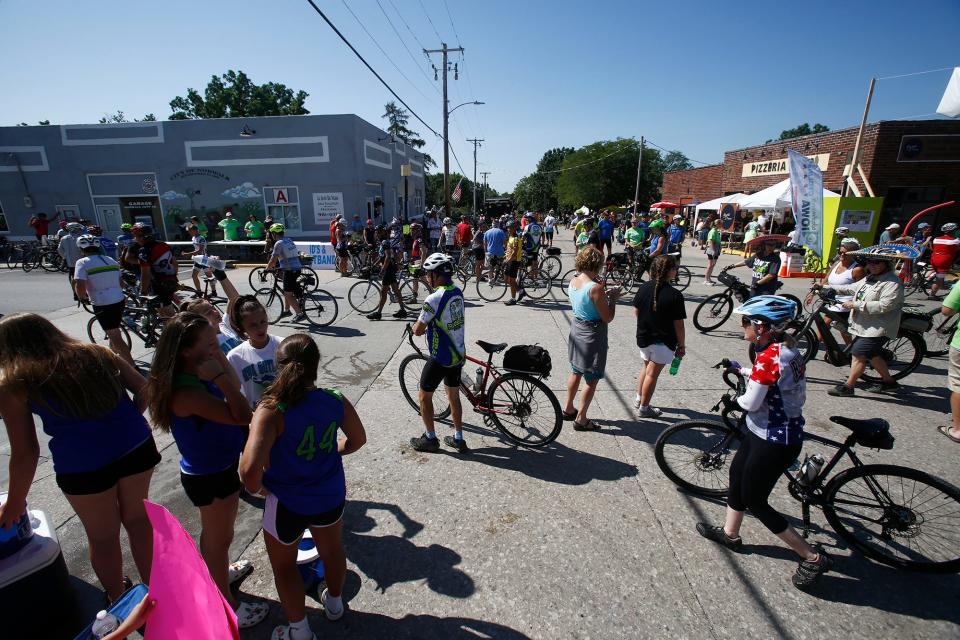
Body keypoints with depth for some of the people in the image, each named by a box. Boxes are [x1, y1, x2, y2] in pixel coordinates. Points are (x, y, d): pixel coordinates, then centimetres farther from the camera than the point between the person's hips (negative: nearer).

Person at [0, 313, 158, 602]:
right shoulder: (97, 353, 13)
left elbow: (25, 453, 3)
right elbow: (144, 390, 8)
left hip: (82, 464, -3)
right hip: (137, 446, 3)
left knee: (102, 536, 21)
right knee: (137, 517, 25)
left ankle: (119, 604, 41)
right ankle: (152, 589, 42)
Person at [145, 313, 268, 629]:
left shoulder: (197, 375, -6)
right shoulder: (186, 392, -35)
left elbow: (234, 386, 8)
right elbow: (242, 416, -40)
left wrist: (218, 357, 0)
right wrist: (218, 376, -39)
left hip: (214, 469, 9)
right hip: (212, 477, -9)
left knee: (213, 532, 32)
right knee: (220, 539, 14)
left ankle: (218, 572, 58)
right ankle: (227, 606, 36)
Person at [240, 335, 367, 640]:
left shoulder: (271, 411, -27)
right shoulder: (336, 401, -15)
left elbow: (249, 469, -36)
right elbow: (357, 440, 0)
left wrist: (256, 488, -13)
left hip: (287, 504, -3)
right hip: (330, 497, 4)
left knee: (284, 564, 27)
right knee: (332, 551, 31)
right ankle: (334, 603, 58)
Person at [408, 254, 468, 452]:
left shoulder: (434, 299, -23)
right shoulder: (458, 292, 1)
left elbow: (418, 330, -16)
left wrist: (417, 325, 5)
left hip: (441, 358, -7)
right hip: (458, 354, 7)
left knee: (424, 396, 12)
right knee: (454, 396, 19)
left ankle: (430, 439, 24)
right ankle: (458, 439, 29)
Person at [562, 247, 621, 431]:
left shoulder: (573, 281, 0)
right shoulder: (595, 288, -24)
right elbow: (608, 318, -19)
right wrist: (613, 297, -6)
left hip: (576, 329, 8)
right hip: (592, 334, -8)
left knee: (576, 373, 23)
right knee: (592, 380, 7)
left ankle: (568, 410, 37)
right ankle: (581, 419, 17)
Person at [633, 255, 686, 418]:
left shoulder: (644, 287, -5)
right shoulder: (675, 295, -20)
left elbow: (636, 311, 4)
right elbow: (678, 325, -16)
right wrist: (681, 345, -3)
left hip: (643, 337, 5)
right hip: (663, 342, -5)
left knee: (646, 367, 25)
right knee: (652, 374, 7)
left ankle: (638, 400, 37)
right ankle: (644, 408, 19)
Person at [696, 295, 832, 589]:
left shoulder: (769, 356, -28)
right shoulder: (786, 347, 0)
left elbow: (751, 403, -24)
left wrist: (735, 399, -3)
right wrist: (741, 370, 25)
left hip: (774, 441, -9)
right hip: (781, 431, 9)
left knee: (754, 500, 8)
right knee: (737, 475, 23)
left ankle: (813, 558, 22)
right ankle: (730, 534, 42)